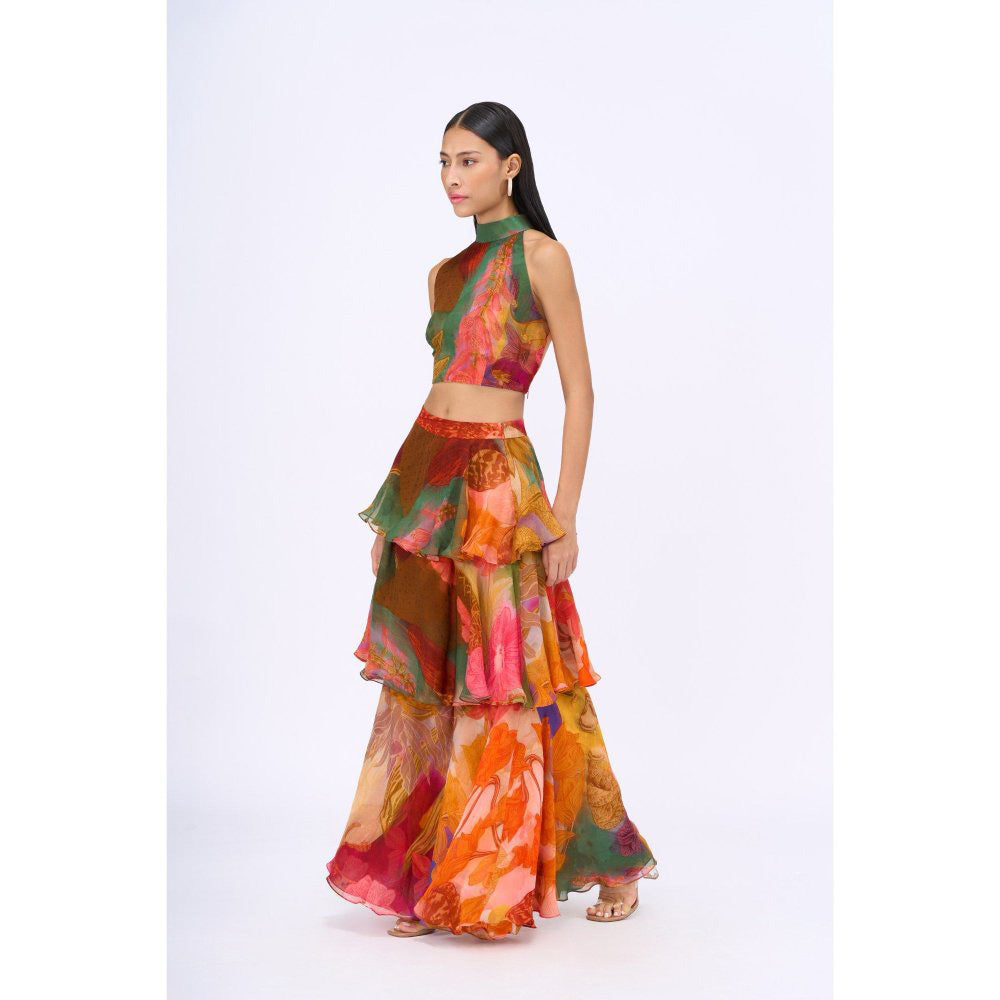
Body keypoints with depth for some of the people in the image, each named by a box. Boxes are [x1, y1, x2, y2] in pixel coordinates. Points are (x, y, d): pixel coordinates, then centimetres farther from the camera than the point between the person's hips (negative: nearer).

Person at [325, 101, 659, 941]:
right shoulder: (445, 272, 15)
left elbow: (579, 393, -8)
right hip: (426, 472, 7)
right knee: (424, 680, 6)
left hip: (497, 478, -7)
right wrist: (397, 508, 15)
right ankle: (429, 880, 17)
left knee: (507, 680, -2)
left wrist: (563, 517, -13)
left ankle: (615, 864, 16)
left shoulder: (541, 256, -5)